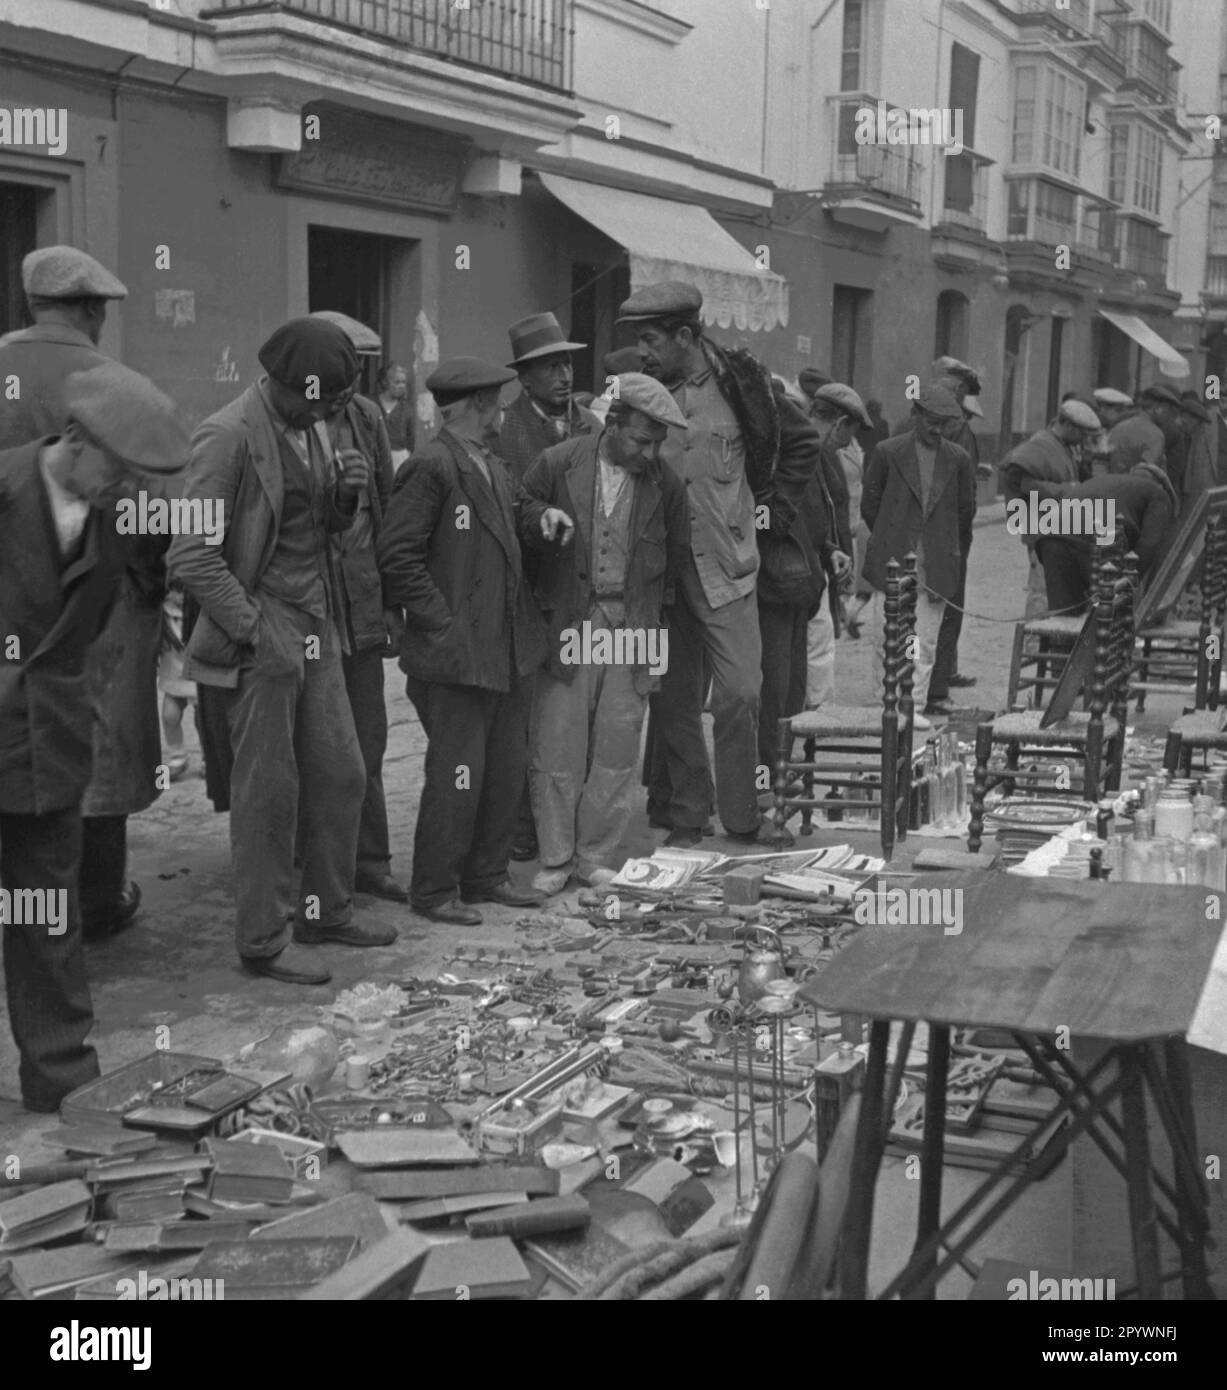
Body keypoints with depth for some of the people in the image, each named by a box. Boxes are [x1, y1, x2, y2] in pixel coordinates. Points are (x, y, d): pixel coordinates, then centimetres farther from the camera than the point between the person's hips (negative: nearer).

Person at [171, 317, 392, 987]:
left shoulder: (311, 428, 10)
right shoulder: (228, 436, -15)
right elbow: (190, 555, -18)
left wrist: (344, 492, -2)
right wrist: (253, 629, -18)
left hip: (317, 631, 8)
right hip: (260, 640, -8)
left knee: (341, 777, 13)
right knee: (267, 793, 0)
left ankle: (327, 911, 29)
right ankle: (264, 939, 12)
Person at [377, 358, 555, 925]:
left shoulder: (495, 468, 16)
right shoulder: (432, 466, -13)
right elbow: (397, 555, -16)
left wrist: (544, 518, 4)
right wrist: (444, 623, -16)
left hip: (509, 649, 9)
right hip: (457, 654, -9)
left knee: (507, 771, 15)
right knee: (457, 776, -3)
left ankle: (485, 876, 29)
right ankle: (434, 892, 11)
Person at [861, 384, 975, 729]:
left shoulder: (958, 459, 5)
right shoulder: (887, 452, 0)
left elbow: (966, 510, 15)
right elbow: (869, 504, 6)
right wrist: (888, 540, 10)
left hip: (936, 566, 2)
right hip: (891, 560, -1)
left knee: (926, 642, 3)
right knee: (887, 638, 0)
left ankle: (914, 705, 10)